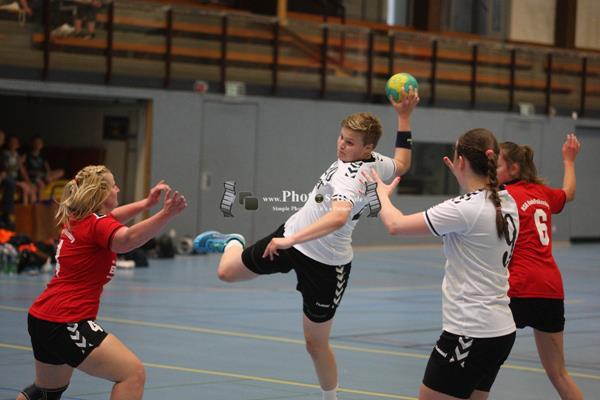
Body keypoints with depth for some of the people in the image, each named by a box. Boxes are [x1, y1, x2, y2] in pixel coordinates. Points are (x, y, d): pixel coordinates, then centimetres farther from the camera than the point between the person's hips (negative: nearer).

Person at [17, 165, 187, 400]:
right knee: (133, 374, -13)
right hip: (66, 324, -10)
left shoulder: (76, 219, 11)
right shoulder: (97, 225, -14)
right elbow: (127, 239, -39)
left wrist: (146, 204, 21)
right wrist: (166, 214, -52)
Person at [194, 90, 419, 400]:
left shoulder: (353, 177, -32)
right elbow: (402, 164, 15)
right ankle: (232, 243, 54)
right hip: (291, 235, 8)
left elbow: (338, 216, -52)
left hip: (326, 265, -8)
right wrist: (404, 117, 12)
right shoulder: (377, 163, -7)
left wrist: (291, 240, -52)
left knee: (316, 343, 6)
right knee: (227, 272, 18)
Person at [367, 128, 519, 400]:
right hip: (501, 330, 9)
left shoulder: (465, 209, -18)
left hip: (469, 334, -9)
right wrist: (463, 180, 29)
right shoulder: (506, 204, 5)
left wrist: (383, 193, 6)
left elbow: (395, 225, -12)